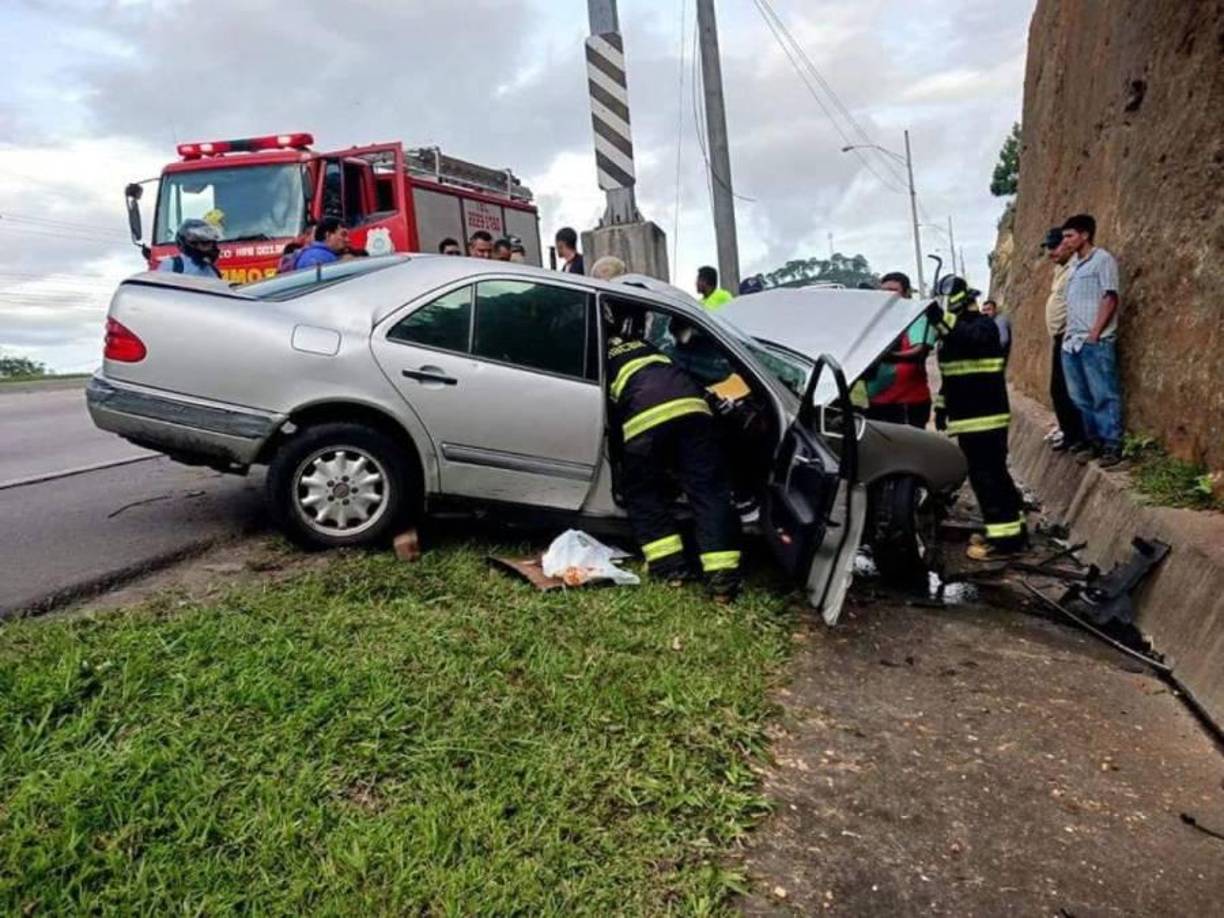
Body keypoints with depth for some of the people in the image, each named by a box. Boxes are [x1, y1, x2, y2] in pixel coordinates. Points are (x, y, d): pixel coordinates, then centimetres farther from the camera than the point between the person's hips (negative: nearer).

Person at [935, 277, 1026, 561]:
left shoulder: (983, 325, -9)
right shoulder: (955, 332, 18)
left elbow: (971, 338, -34)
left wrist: (946, 318, -34)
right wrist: (942, 406, 20)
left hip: (985, 416, -9)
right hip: (968, 417, 10)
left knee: (987, 476, -10)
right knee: (993, 474, 15)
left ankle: (1004, 537, -5)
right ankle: (1010, 528, 24)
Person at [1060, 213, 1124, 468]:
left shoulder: (1102, 259, -5)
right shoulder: (1073, 264, 18)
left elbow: (1110, 298, -10)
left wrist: (1095, 333, -14)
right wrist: (1068, 332, 11)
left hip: (1095, 342, -8)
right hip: (1072, 341, 8)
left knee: (1104, 396, -4)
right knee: (1081, 397, 12)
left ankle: (1112, 446, 1)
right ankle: (1095, 442, 21)